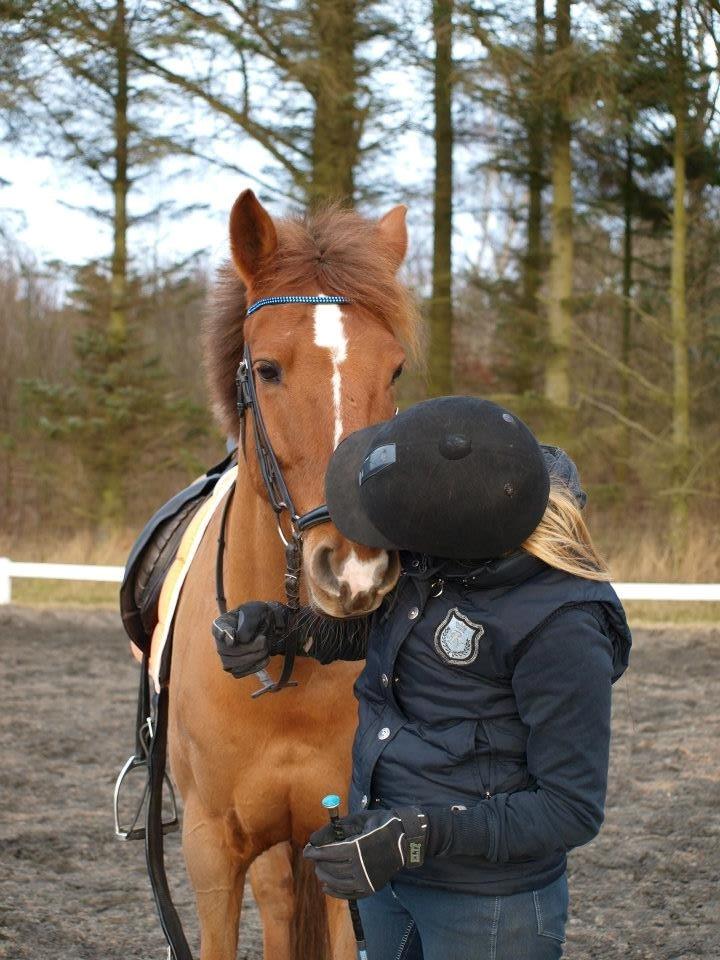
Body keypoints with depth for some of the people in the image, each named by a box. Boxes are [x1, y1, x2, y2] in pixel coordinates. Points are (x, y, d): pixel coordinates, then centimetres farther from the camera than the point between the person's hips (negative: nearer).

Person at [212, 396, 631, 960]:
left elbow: (572, 809, -23)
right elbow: (379, 627, 14)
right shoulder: (431, 551, -7)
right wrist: (281, 628, -4)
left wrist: (420, 837, -30)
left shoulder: (563, 626, -28)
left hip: (486, 908, -7)